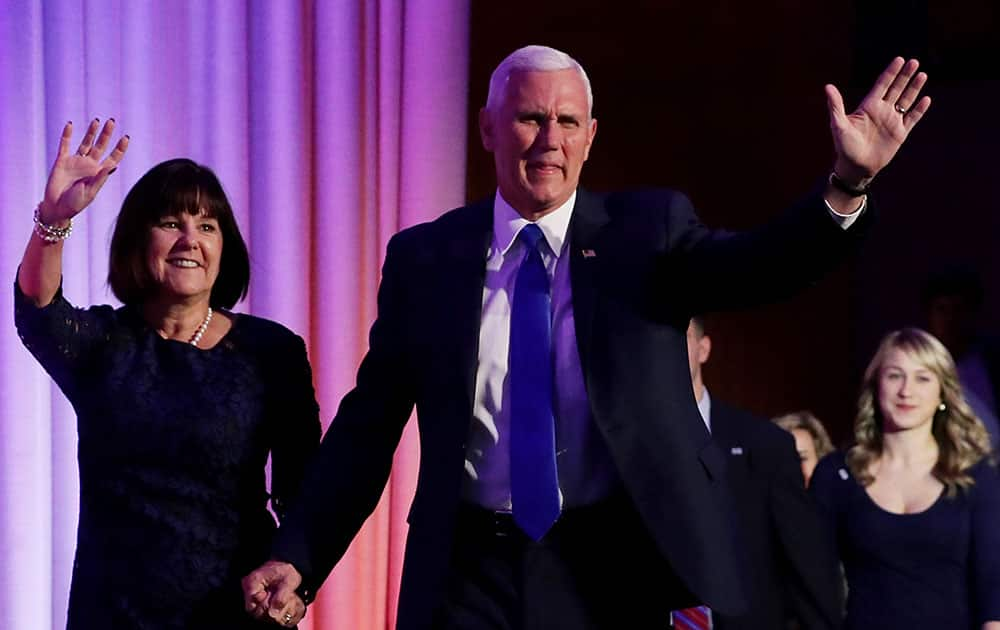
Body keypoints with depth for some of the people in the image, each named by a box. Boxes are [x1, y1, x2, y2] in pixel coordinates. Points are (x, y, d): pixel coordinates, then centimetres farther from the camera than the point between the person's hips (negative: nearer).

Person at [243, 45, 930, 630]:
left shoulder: (649, 230, 4)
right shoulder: (425, 259, 5)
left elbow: (754, 266, -13)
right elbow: (369, 422, 5)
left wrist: (849, 183, -30)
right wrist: (298, 557, -2)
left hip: (620, 570, 0)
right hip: (473, 572, 0)